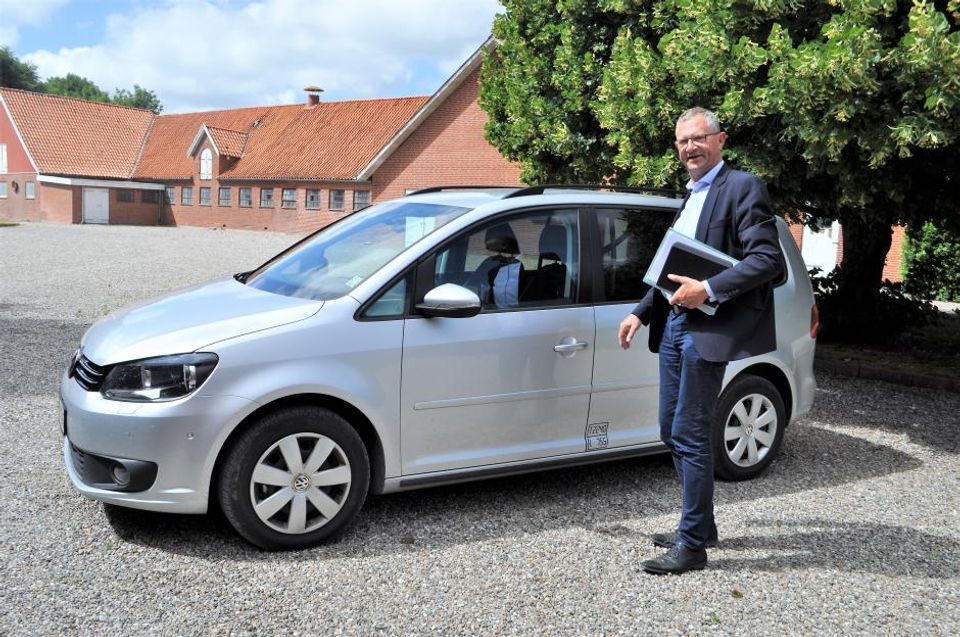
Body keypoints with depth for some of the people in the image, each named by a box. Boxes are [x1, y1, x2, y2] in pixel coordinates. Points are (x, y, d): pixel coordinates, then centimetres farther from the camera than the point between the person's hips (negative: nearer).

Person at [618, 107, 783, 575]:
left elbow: (768, 259, -16)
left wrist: (708, 290, -23)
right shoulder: (689, 196, 19)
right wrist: (641, 313, 17)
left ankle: (692, 544, 5)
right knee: (672, 431, 14)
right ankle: (700, 525, 28)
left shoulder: (742, 187, -7)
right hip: (674, 325, 9)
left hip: (706, 329, -9)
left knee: (690, 436, -6)